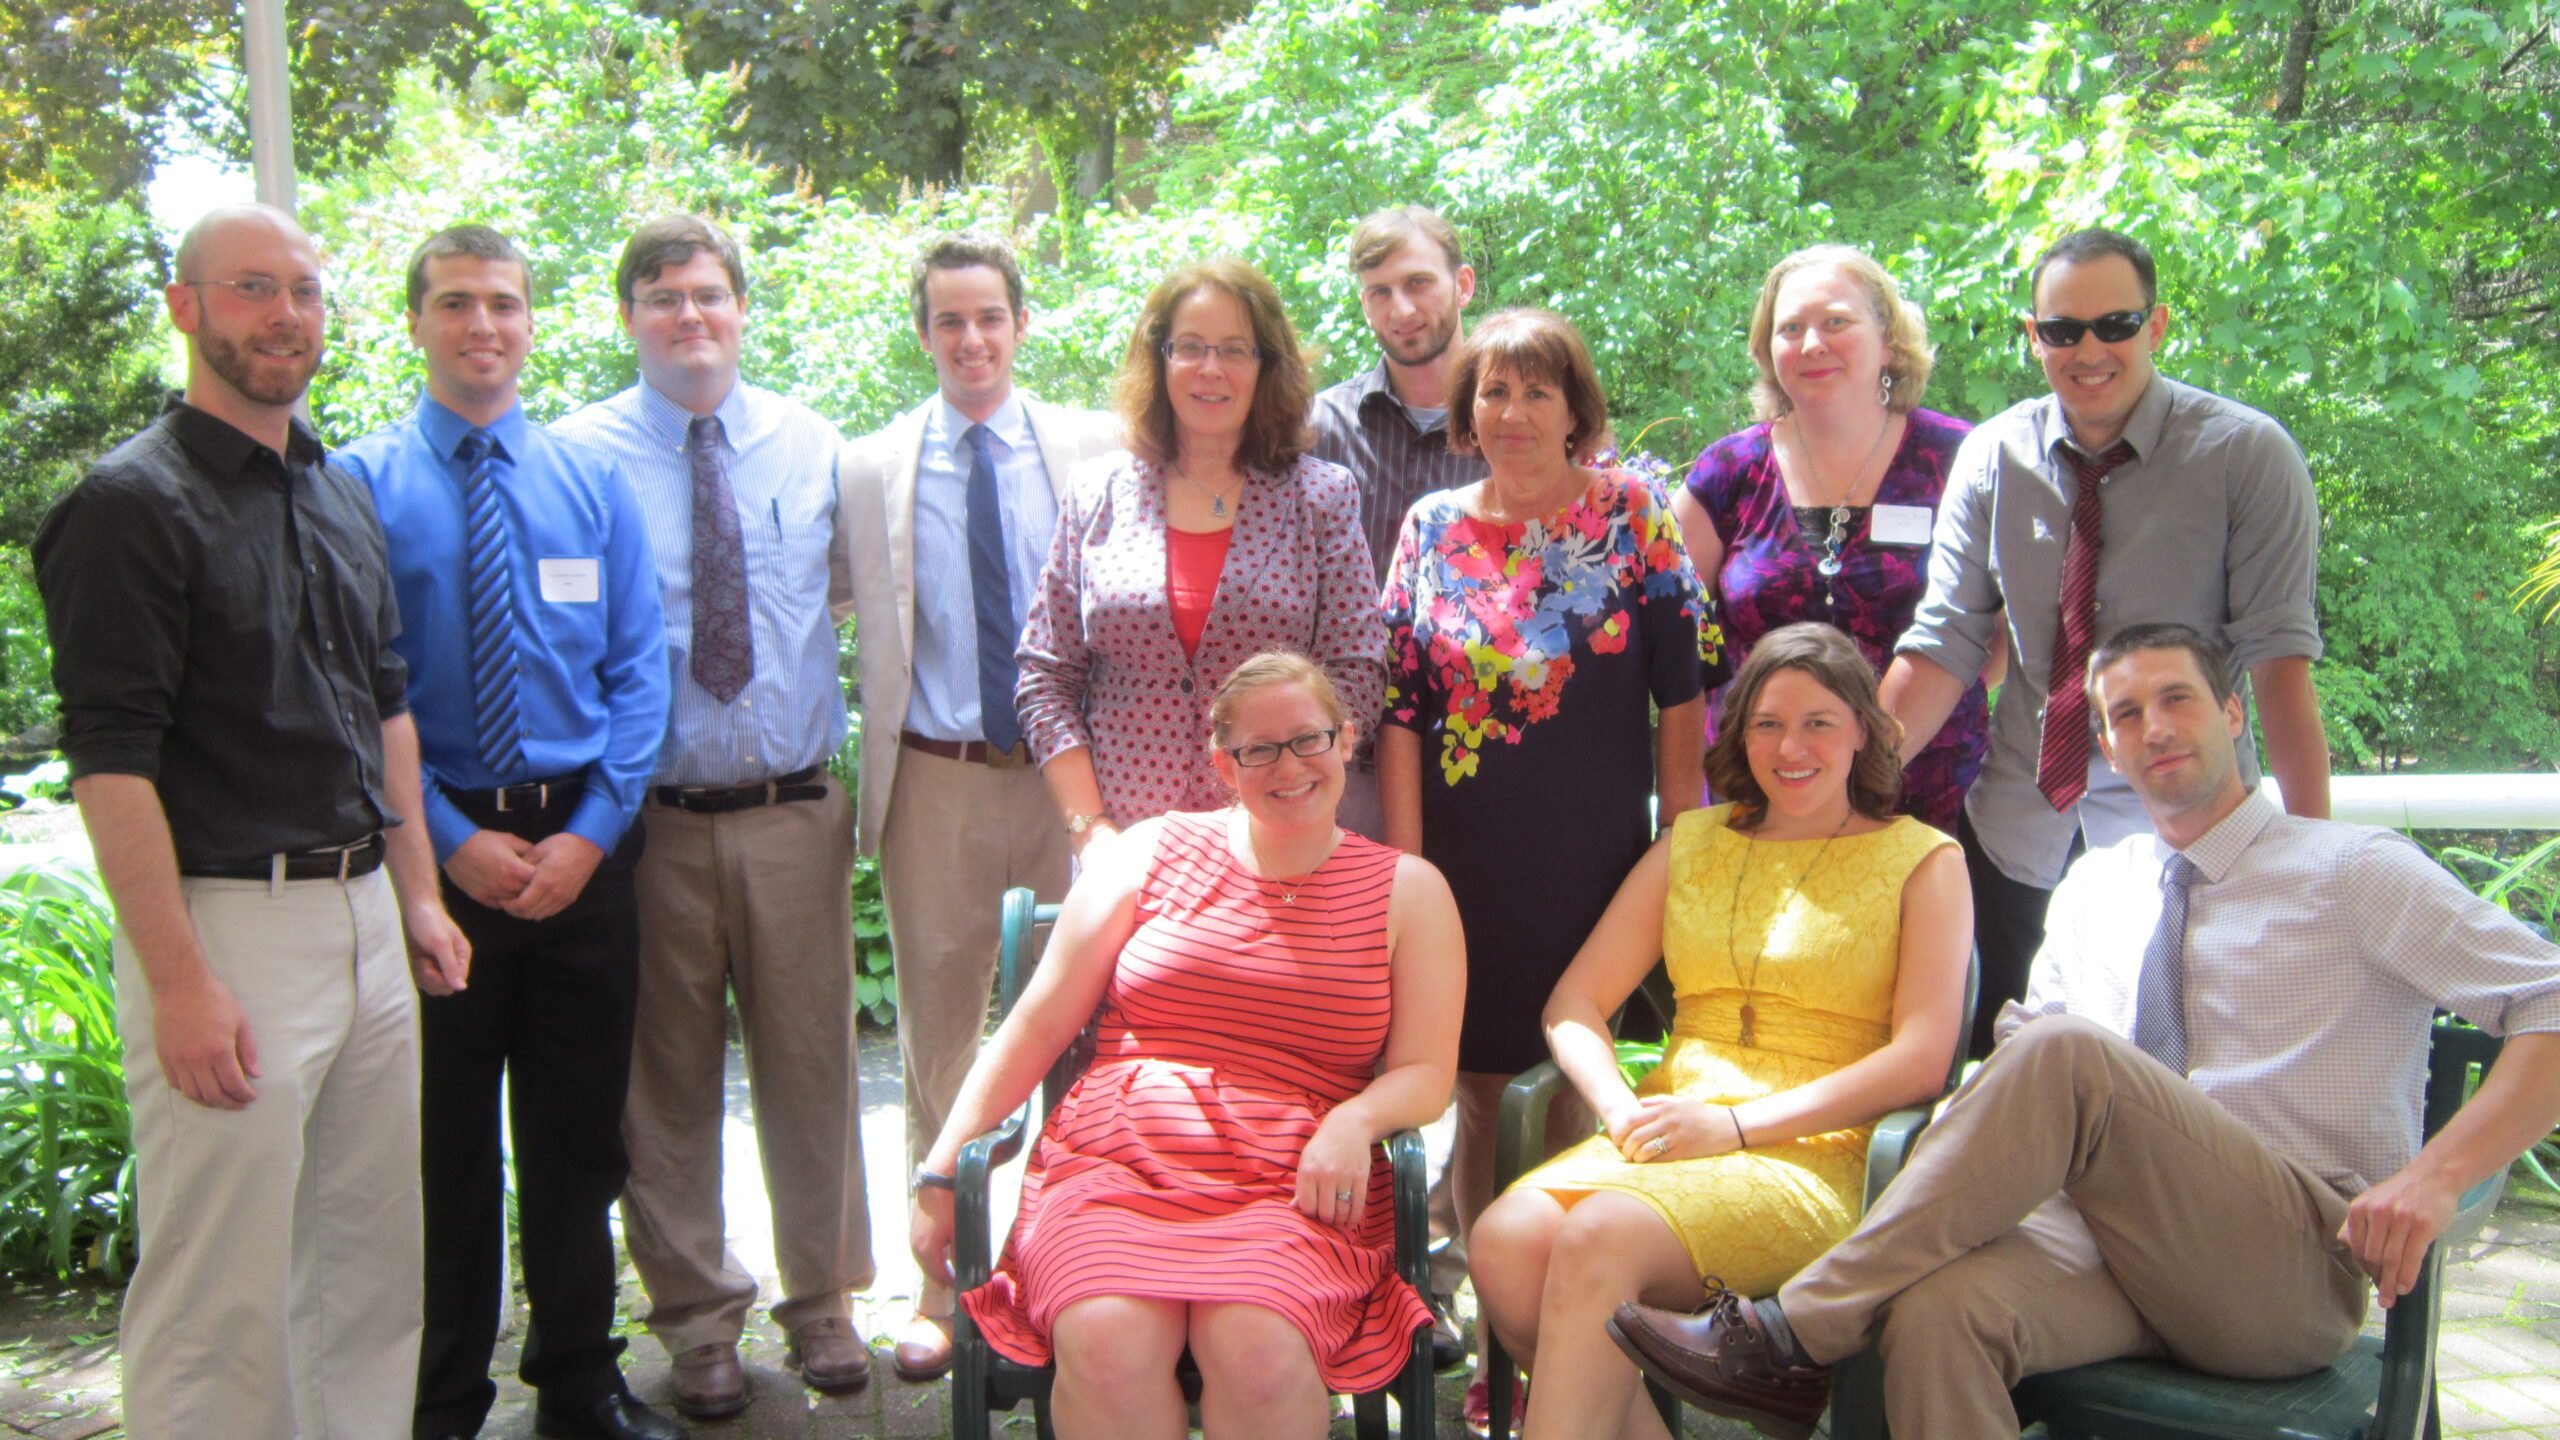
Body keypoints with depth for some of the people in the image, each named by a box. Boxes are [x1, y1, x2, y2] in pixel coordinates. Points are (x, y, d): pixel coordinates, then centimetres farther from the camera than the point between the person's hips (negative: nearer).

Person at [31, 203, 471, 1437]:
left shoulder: (342, 497, 15)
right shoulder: (132, 503, -9)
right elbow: (110, 764, -15)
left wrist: (418, 897, 16)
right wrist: (180, 982, -19)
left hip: (363, 916, 7)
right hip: (225, 924, -7)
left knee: (372, 1265, 15)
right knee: (220, 1298, -1)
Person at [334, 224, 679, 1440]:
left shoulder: (594, 484, 7)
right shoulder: (361, 485, -2)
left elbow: (639, 674, 2)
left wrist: (591, 831, -9)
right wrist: (453, 839, -13)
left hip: (585, 847, 3)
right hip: (435, 846, -2)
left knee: (579, 1133, 12)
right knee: (444, 1136, 8)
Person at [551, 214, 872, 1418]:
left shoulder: (810, 446, 8)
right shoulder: (580, 455, -1)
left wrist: (804, 664, 5)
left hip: (795, 811, 2)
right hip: (650, 813, -2)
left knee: (811, 1062, 10)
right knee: (669, 1074, 7)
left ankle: (822, 1302, 27)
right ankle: (696, 1319, 25)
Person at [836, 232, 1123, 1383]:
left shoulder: (1097, 449, 3)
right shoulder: (868, 470, 6)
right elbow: (841, 608, 8)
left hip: (1070, 770, -1)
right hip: (934, 779, 1)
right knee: (938, 1035, 10)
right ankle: (942, 1283, 24)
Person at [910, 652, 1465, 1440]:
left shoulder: (1407, 889, 14)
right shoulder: (1153, 852, 13)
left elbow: (1425, 1073, 9)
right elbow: (1035, 1027, 12)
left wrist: (1355, 1120, -14)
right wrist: (942, 1174, 6)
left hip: (1291, 1193, 0)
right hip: (1114, 1167, 1)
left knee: (1260, 1348, -33)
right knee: (1108, 1343, -32)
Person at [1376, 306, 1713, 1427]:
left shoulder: (1632, 514, 0)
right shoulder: (1432, 526, 4)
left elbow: (1679, 690, 0)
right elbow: (1399, 705, 3)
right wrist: (1404, 862, -2)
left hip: (1596, 854, -1)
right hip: (1470, 864, 2)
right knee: (1480, 1092, 7)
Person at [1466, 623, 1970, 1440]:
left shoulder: (1921, 860, 9)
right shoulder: (1692, 844, 20)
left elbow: (1921, 1060, -4)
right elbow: (1574, 1004, 14)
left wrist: (1736, 1125, -12)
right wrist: (1622, 1111, -7)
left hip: (1813, 1157, -4)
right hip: (1661, 1141, 4)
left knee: (1599, 1237, -33)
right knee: (1505, 1240, -27)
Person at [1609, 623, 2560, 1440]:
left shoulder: (2355, 873, 6)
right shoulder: (2092, 889, 21)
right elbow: (2025, 1033, 22)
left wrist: (2437, 1177, -15)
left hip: (2299, 1265, -3)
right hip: (2116, 1229, 4)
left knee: (2070, 1054, -32)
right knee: (1941, 1310, -34)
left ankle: (1794, 1341, -29)